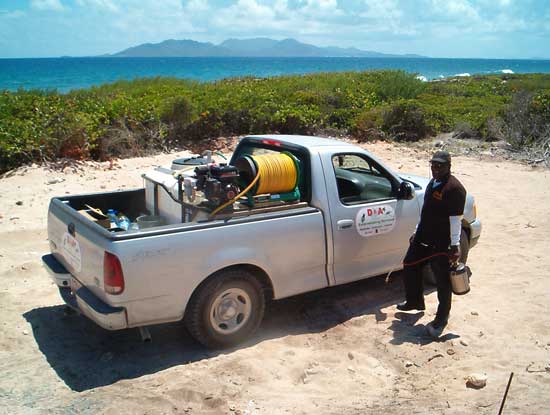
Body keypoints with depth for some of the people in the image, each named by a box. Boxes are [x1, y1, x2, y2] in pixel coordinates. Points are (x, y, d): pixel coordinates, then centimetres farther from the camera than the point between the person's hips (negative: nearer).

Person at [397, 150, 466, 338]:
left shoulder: (454, 188, -17)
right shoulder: (433, 183, 12)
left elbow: (455, 219, -19)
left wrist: (455, 246, -20)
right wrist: (417, 232, 22)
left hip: (441, 243, -9)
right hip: (423, 238, 9)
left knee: (442, 280, 2)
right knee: (410, 266, 17)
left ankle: (441, 319, 16)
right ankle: (415, 301, 38)